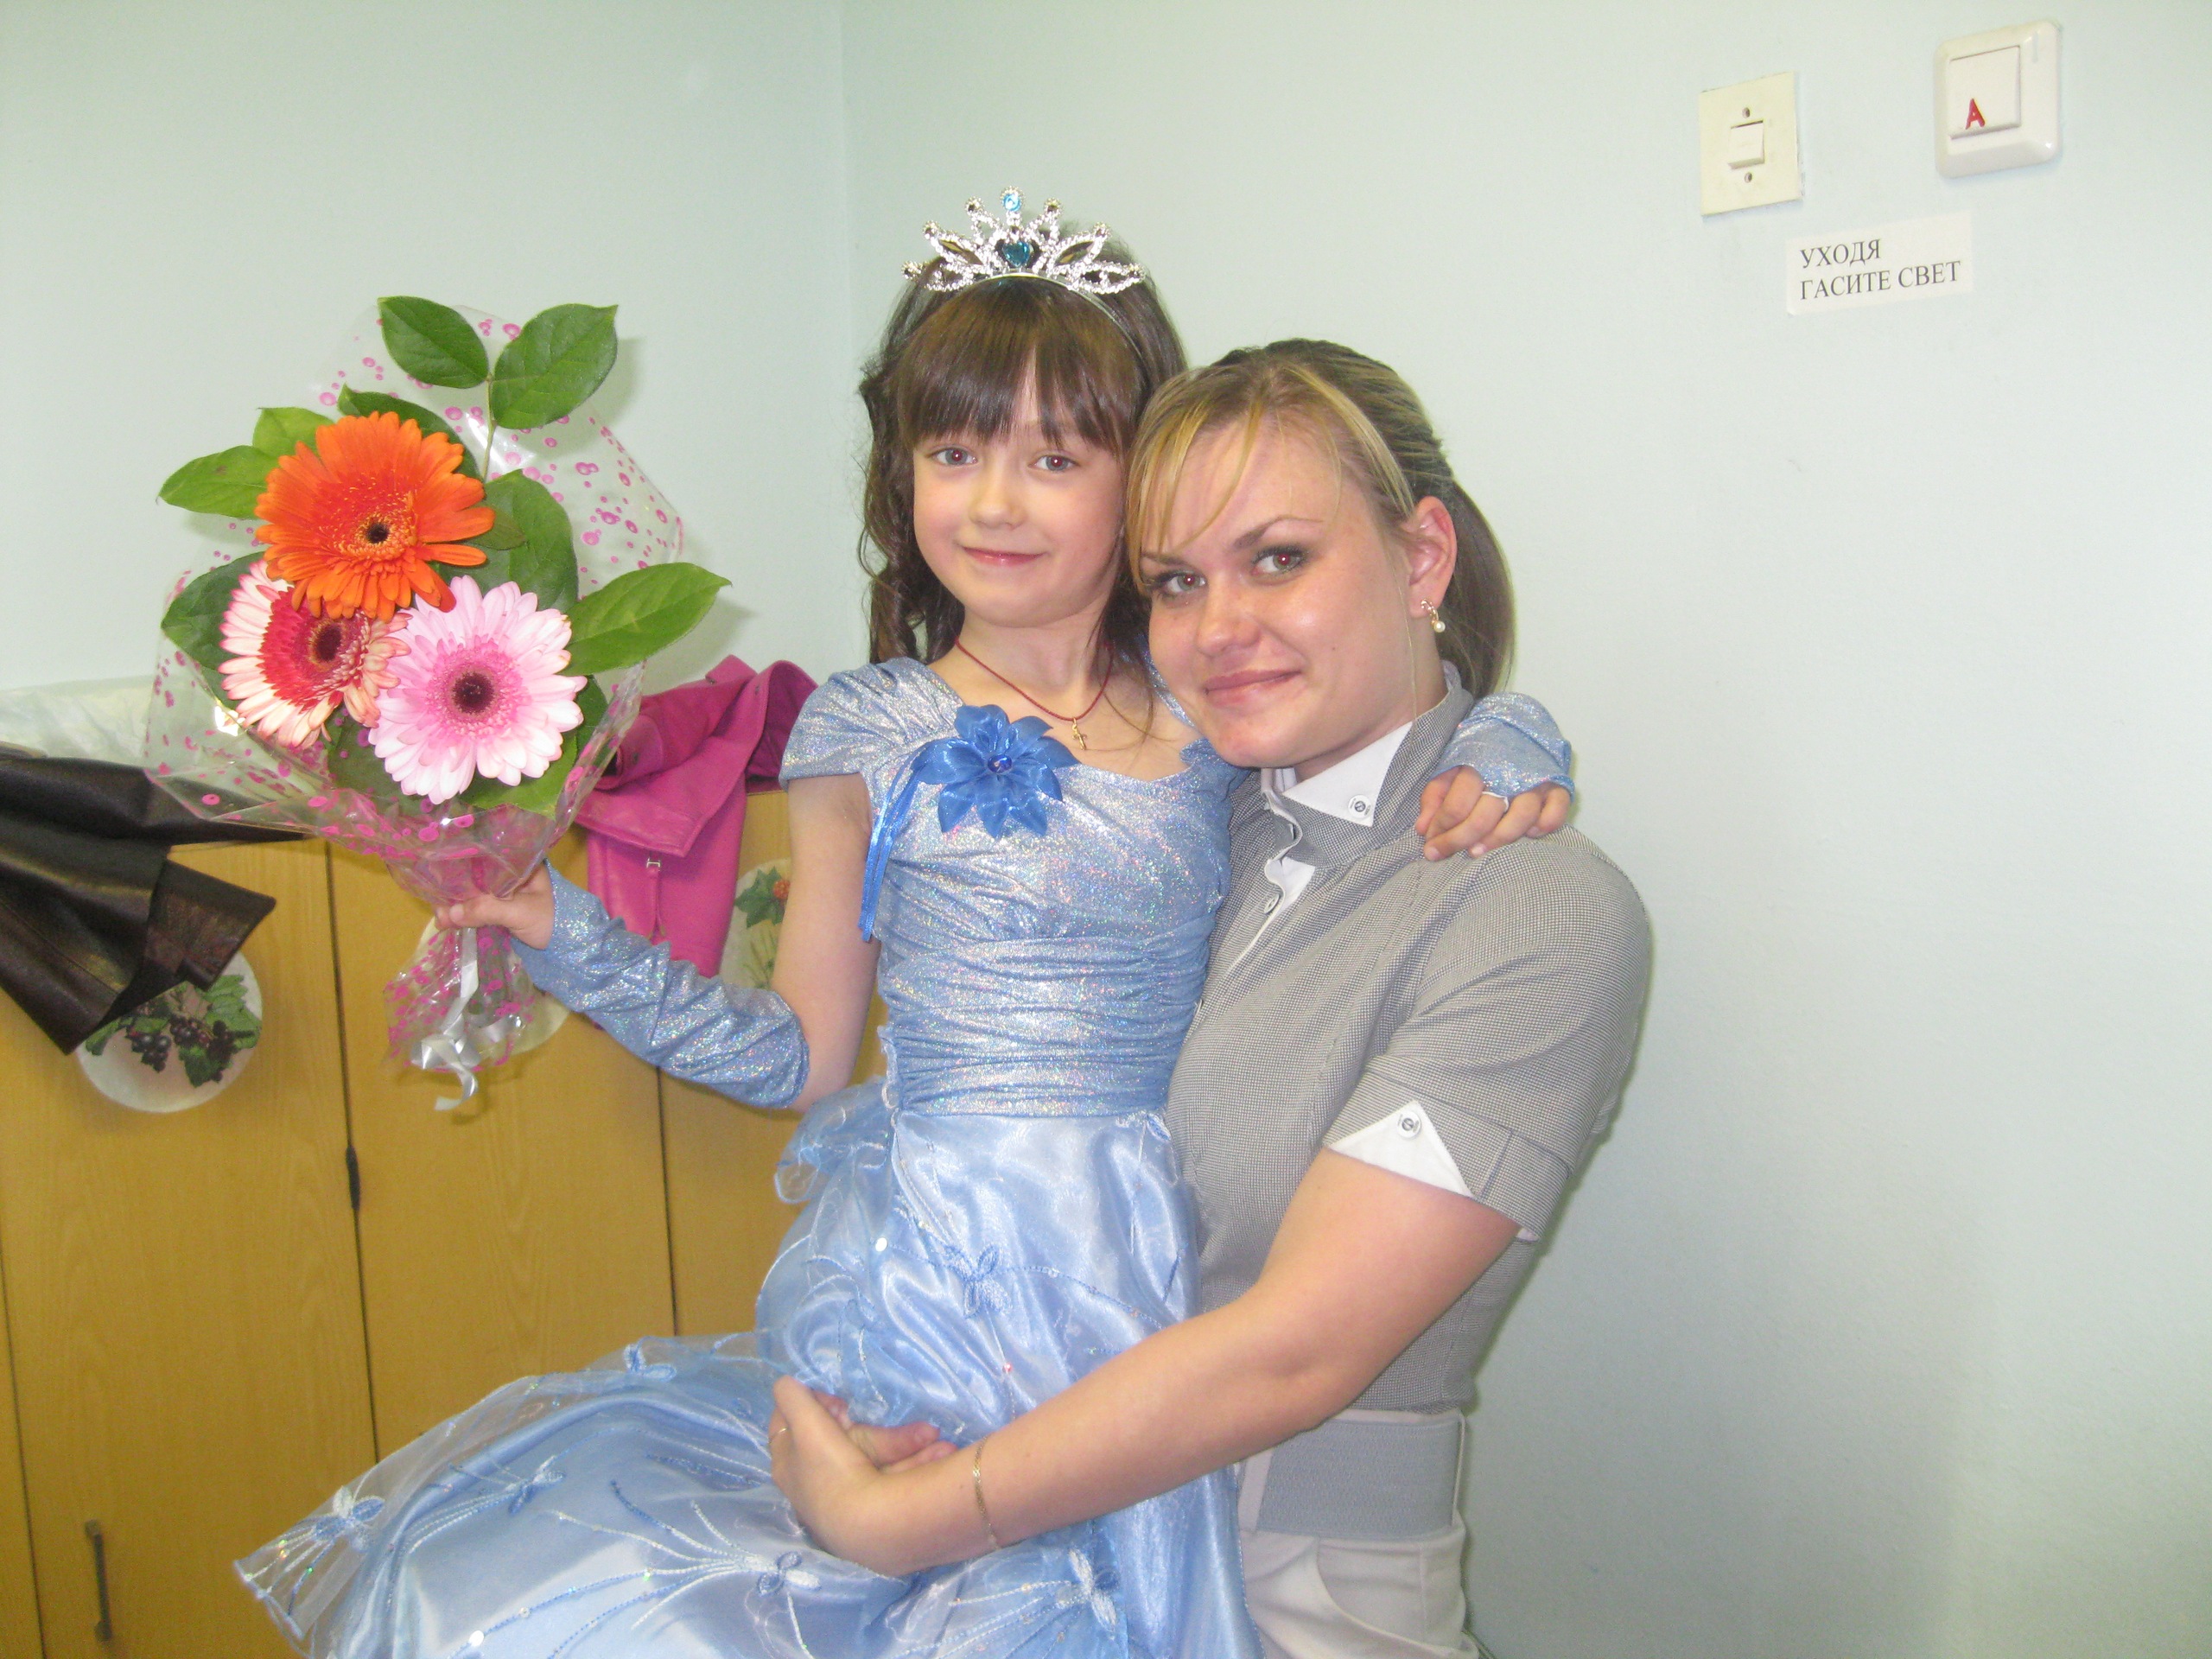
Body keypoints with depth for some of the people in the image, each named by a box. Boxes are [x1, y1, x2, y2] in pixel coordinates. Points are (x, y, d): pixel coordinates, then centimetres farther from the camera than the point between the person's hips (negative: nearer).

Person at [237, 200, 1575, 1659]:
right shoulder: (871, 737, 0)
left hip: (1151, 1276, 1)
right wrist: (571, 940, -2)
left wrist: (1500, 754, -6)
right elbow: (803, 1055, 4)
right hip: (921, 1279, 0)